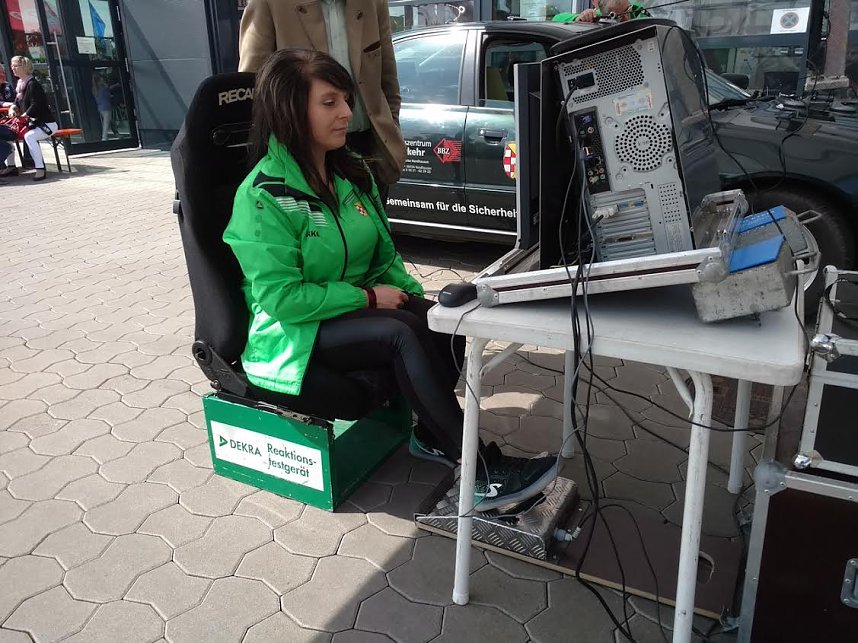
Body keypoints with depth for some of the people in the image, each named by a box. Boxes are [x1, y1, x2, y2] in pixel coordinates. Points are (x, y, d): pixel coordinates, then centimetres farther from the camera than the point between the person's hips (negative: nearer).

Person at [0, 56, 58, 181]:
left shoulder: (32, 84, -15)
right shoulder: (20, 84, 12)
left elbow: (35, 106, -22)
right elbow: (17, 102, 20)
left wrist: (21, 117, -18)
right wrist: (12, 108, -2)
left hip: (47, 124, -10)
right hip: (32, 123, 10)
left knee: (29, 136, -35)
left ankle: (40, 170, -35)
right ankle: (11, 166, 13)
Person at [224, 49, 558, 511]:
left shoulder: (353, 174, 7)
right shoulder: (263, 196, -16)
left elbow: (385, 255, 13)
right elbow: (282, 298, -20)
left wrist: (414, 295, -5)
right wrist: (367, 297, -19)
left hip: (358, 308, 7)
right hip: (293, 335, -7)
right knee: (403, 334, -31)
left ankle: (432, 436, -2)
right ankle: (483, 472, -24)